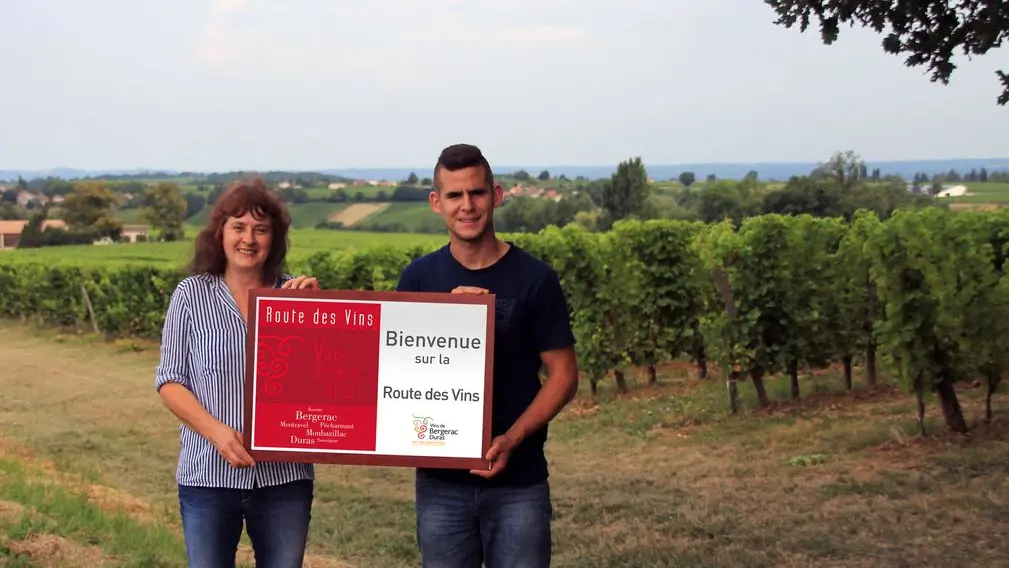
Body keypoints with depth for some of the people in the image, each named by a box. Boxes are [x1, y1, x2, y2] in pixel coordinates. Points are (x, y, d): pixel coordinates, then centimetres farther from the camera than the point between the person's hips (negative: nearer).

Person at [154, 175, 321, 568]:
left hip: (284, 475, 1)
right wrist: (216, 431, -16)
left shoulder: (296, 295, 2)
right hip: (209, 475, -1)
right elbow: (169, 382, 0)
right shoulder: (192, 293, 0)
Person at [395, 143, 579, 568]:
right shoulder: (418, 277, 3)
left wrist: (511, 440, -16)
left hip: (518, 482, -2)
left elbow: (563, 375, -2)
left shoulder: (534, 278, -4)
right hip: (440, 480, 2)